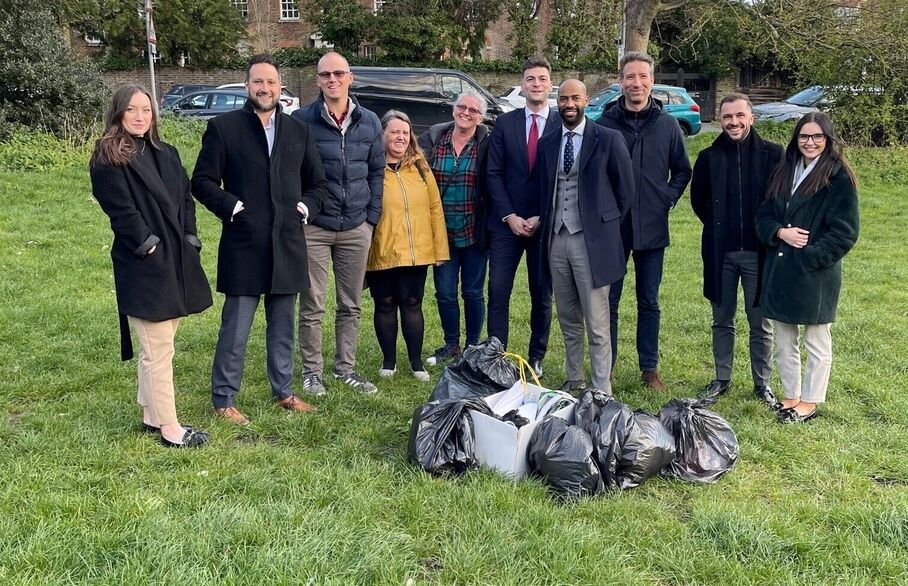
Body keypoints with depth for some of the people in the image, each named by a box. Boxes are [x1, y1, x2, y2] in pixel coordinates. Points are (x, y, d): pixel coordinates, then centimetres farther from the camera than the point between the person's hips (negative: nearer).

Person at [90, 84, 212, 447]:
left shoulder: (166, 153, 14)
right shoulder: (108, 159, -7)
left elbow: (186, 198, 13)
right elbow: (121, 210, -14)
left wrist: (190, 239, 2)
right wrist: (149, 247, -14)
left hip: (177, 260, 7)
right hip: (144, 267, -7)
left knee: (157, 345, 16)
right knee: (158, 349, -3)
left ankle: (151, 415, 27)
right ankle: (169, 427, 5)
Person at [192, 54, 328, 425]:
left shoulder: (299, 131, 11)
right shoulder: (223, 127, -1)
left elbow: (317, 182, 18)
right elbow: (202, 181, -1)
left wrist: (307, 207, 2)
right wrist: (230, 206, -13)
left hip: (288, 246, 4)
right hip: (243, 246, -4)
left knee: (283, 328, 15)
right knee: (235, 329, 2)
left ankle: (283, 391, 29)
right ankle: (224, 400, 15)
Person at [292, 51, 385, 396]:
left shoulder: (369, 122, 7)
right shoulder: (301, 121, -4)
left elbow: (376, 172, 12)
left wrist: (372, 217, 5)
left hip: (356, 228, 3)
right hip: (314, 228, -3)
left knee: (351, 305, 11)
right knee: (312, 305, 3)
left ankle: (346, 368, 23)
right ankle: (312, 371, 17)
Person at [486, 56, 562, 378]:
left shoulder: (563, 125, 0)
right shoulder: (505, 123, 5)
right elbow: (493, 174, 2)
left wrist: (543, 218, -8)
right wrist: (510, 216, -7)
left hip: (547, 224, -1)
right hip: (507, 222, 1)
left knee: (542, 295, 7)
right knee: (498, 292, -1)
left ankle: (536, 357, 19)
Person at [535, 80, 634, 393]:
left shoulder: (608, 139, -3)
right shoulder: (547, 143, 11)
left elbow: (625, 190, 1)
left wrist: (609, 226, 4)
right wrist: (546, 225, 11)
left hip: (592, 241, -5)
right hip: (556, 239, 5)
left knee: (597, 324, -2)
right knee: (568, 321, 14)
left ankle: (601, 390, 5)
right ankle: (574, 380, 26)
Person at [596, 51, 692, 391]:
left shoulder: (667, 125, 2)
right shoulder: (605, 124, -3)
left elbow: (682, 171, 12)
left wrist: (668, 199, 0)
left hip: (652, 227, 1)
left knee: (649, 302, 11)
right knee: (608, 301, 7)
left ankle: (649, 368, 23)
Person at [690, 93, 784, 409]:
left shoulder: (772, 154, -4)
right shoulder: (709, 157, 2)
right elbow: (698, 199, 14)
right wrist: (717, 225, 8)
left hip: (758, 251, -2)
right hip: (721, 252, 2)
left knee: (761, 324, 7)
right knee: (722, 321, 12)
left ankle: (762, 383, 19)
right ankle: (722, 378, 24)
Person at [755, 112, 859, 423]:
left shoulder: (839, 177, -9)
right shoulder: (783, 172, 10)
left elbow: (844, 233, -11)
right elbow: (763, 216, 11)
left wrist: (807, 258, -17)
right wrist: (780, 232, -9)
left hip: (816, 274, -6)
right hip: (779, 271, 6)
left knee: (817, 343, 9)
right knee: (783, 342, 15)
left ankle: (810, 402, 21)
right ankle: (791, 395, 30)